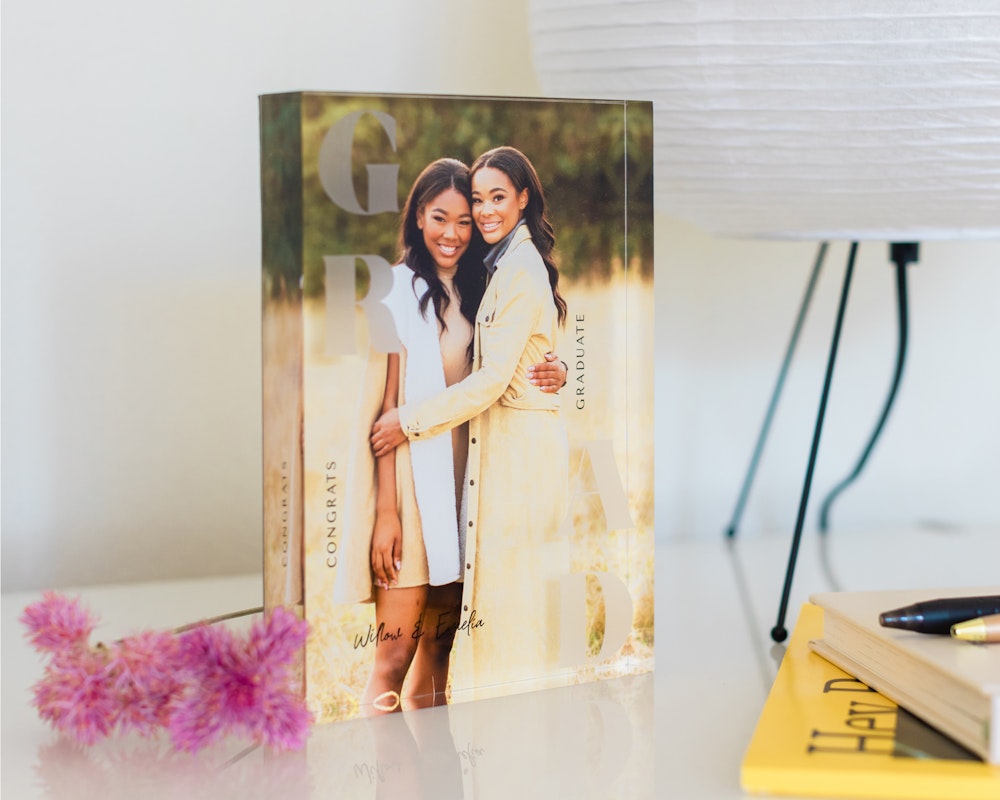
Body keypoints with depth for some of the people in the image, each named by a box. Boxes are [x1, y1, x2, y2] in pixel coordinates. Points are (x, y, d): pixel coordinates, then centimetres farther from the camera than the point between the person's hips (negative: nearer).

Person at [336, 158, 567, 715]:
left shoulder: (475, 291, 14)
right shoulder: (399, 289, -6)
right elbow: (385, 407, -9)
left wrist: (556, 372, -5)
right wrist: (386, 513, -15)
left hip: (459, 475, 6)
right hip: (409, 476, -6)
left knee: (439, 650, 9)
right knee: (395, 657, -9)